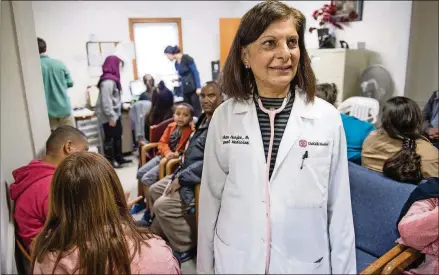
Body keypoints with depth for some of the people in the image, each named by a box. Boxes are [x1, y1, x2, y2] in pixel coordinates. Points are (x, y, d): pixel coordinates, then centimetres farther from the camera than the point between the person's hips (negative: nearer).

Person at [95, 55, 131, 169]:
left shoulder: (113, 78, 10)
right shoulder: (108, 81, -21)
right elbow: (106, 101, -25)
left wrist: (122, 105, 21)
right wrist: (111, 117, -24)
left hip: (115, 113, 10)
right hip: (109, 115, -10)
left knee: (118, 135, 16)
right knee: (110, 137, 0)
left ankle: (118, 157, 27)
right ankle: (110, 161, 11)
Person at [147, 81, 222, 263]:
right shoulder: (204, 119, 10)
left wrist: (182, 179, -23)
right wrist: (180, 175, 9)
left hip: (203, 180, -10)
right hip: (187, 173, 10)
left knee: (163, 206, -17)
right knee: (154, 190, 17)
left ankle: (184, 249, 3)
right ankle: (157, 234, 35)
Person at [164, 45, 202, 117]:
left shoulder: (187, 58, -8)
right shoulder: (176, 63, 11)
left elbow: (195, 72, -10)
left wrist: (198, 87, -15)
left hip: (193, 88, -7)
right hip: (185, 90, 7)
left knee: (196, 110, -6)